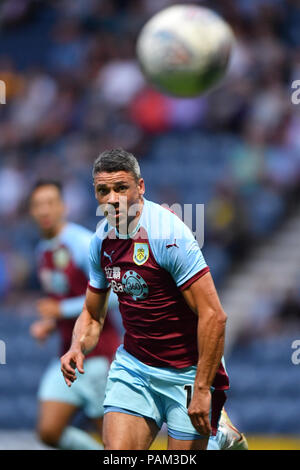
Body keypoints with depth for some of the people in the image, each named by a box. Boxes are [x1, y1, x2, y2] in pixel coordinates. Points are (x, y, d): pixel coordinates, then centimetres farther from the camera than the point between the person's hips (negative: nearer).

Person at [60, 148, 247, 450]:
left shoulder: (169, 236, -21)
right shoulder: (101, 241, 2)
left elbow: (213, 316, -23)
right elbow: (93, 315, 15)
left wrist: (202, 390, -24)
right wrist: (78, 347, -7)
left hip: (187, 371, -6)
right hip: (132, 366, 6)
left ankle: (221, 435, 29)